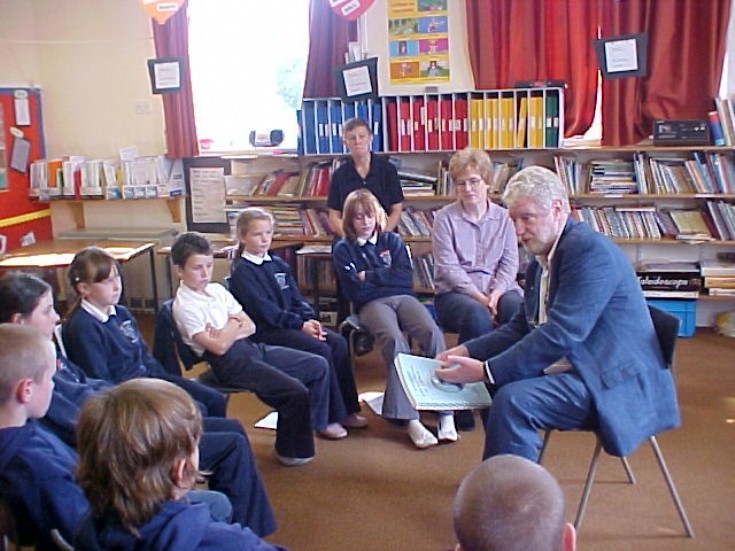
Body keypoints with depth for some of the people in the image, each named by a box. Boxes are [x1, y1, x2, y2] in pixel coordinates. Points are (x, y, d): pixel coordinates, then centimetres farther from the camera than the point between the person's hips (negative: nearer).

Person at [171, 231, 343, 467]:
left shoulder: (217, 290, 11)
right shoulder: (185, 306, -13)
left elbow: (250, 326, 8)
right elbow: (219, 347, -20)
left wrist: (228, 333, -11)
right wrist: (234, 325, -3)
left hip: (250, 347, 9)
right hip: (230, 362, -8)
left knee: (319, 365, 7)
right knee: (296, 392, -21)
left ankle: (317, 421, 28)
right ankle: (291, 451, 2)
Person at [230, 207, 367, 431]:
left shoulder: (278, 264, 17)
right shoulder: (241, 271, -7)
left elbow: (296, 297, 15)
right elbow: (264, 309, -16)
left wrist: (310, 319, -5)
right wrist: (300, 325, -20)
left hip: (293, 323, 8)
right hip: (266, 331, -7)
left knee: (338, 342, -12)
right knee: (321, 350, -25)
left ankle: (347, 409, -6)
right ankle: (329, 417, -15)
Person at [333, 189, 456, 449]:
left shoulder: (392, 240, 19)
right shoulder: (344, 249, 12)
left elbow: (406, 278, 5)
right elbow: (355, 292, -1)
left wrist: (370, 276, 0)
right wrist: (388, 278, 2)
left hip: (403, 298, 3)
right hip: (371, 304, -2)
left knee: (432, 332, -29)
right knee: (395, 340, -36)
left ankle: (446, 414, -32)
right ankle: (410, 420, -39)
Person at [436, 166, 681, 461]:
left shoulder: (590, 250, -18)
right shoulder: (542, 258, 11)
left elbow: (560, 334, -26)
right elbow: (521, 327, 15)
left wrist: (486, 371, -26)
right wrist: (468, 351, 0)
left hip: (614, 382, -10)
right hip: (571, 370, 10)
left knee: (512, 400, -26)